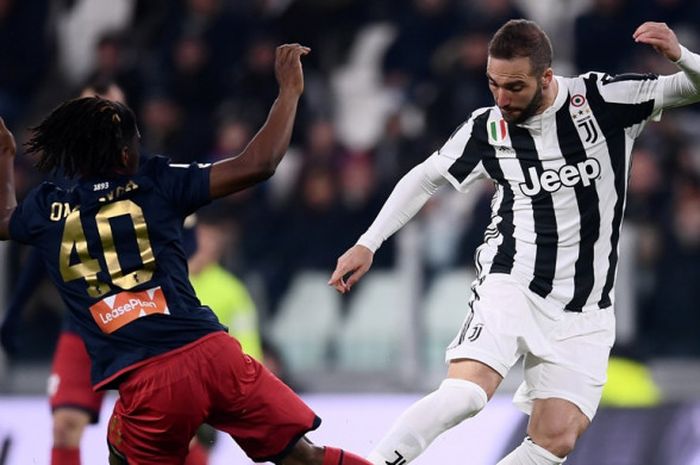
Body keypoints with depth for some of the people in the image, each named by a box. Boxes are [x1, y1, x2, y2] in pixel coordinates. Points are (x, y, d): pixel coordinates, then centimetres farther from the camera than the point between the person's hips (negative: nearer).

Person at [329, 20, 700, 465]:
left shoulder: (607, 99, -6)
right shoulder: (487, 128, -1)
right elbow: (425, 178, 14)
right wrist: (367, 245, 10)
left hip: (583, 313, 1)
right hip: (510, 288, -1)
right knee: (464, 393, -26)